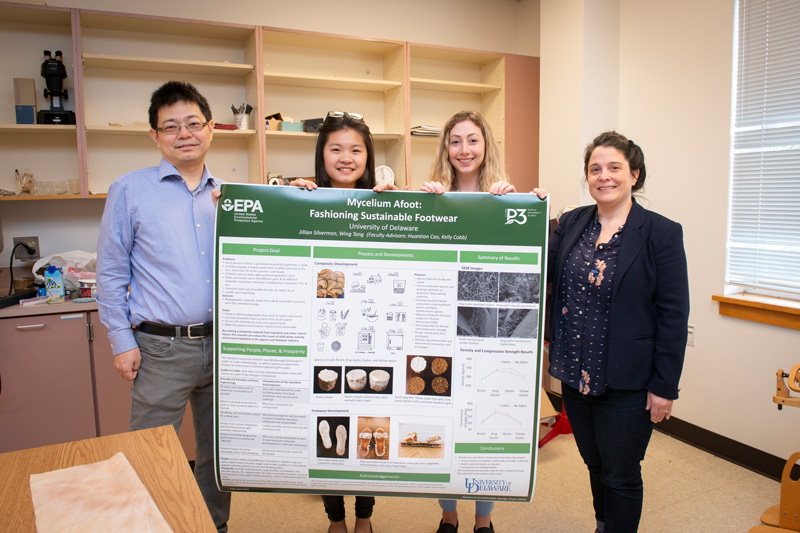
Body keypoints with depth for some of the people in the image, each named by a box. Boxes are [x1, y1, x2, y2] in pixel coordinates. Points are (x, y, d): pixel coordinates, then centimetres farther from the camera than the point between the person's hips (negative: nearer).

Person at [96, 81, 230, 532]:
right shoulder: (129, 191, 0)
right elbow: (111, 273, 0)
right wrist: (122, 340, -3)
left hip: (225, 343, 3)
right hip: (162, 348, -3)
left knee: (219, 450, 16)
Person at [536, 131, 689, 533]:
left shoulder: (662, 233, -10)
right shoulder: (571, 223, 3)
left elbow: (674, 315, -10)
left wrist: (664, 385, -10)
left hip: (627, 381, -4)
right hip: (575, 374, 5)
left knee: (621, 477, 11)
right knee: (595, 465, 23)